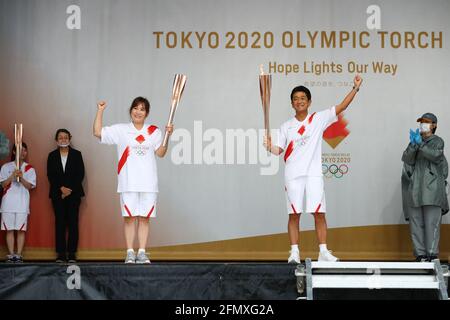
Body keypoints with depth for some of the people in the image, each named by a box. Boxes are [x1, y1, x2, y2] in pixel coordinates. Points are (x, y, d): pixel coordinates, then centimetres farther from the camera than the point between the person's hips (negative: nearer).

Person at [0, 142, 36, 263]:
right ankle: (11, 255, 6)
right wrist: (12, 177, -15)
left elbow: (30, 186, -1)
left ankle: (18, 255, 3)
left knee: (21, 229, -1)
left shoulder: (29, 168, 6)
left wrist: (21, 178, -17)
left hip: (22, 202, 0)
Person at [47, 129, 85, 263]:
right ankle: (60, 253, 0)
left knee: (73, 223, -3)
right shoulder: (52, 156, 9)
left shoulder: (76, 154, 6)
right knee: (59, 223, -1)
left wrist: (70, 189, -9)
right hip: (57, 194, 1)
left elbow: (80, 174, 0)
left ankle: (72, 253, -1)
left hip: (74, 193, -1)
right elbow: (50, 175, 3)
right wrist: (61, 188, -10)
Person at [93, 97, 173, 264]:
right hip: (128, 182, -1)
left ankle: (142, 252, 7)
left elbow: (160, 153, 7)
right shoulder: (121, 130, 7)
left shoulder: (154, 131, 10)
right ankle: (130, 253, 5)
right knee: (129, 217, -1)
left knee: (144, 217, 2)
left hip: (148, 182, 1)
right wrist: (100, 111, -1)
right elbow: (98, 133, 2)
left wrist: (167, 136, -5)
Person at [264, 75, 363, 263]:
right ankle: (294, 252, 6)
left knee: (319, 213, -3)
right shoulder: (286, 126, 9)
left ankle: (323, 252, 1)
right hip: (293, 175, 1)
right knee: (294, 214, 2)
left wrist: (355, 88, -9)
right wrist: (270, 147, -16)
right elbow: (279, 150, 6)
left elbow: (341, 107, 0)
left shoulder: (319, 119, 5)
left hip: (313, 173, -1)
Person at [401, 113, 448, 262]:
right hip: (415, 188, 4)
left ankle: (432, 254, -7)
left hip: (432, 188, -3)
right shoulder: (414, 142, 19)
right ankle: (420, 254, 2)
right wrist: (413, 145, -11)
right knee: (416, 223, 0)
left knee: (432, 222, -8)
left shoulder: (437, 141, 9)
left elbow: (436, 156, -9)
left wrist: (420, 144, -15)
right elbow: (407, 159, 4)